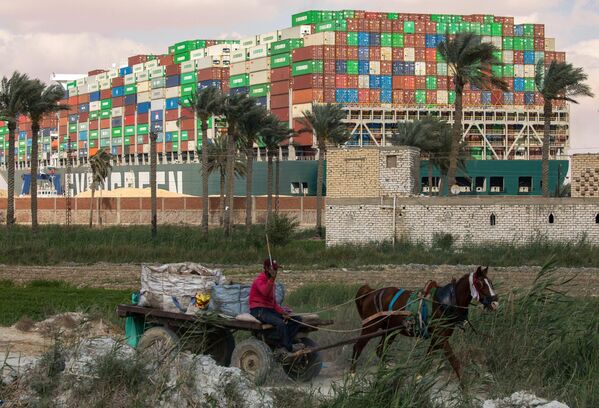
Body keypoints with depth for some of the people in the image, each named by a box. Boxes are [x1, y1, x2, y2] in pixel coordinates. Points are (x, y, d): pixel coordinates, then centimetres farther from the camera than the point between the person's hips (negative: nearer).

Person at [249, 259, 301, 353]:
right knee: (280, 323, -34)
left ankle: (283, 345, -11)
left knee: (297, 319, -4)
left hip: (270, 309, 9)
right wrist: (272, 279, -43)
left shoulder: (271, 281, 19)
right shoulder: (259, 280, -8)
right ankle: (289, 351, -26)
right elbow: (265, 292, -32)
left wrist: (282, 312, 1)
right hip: (259, 310, -9)